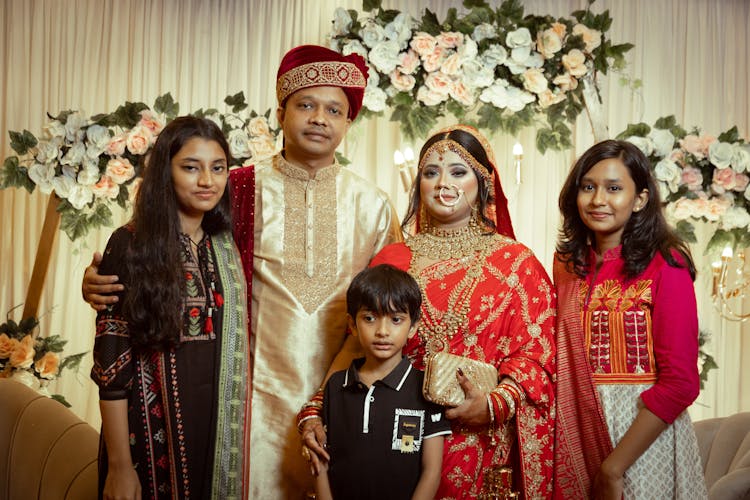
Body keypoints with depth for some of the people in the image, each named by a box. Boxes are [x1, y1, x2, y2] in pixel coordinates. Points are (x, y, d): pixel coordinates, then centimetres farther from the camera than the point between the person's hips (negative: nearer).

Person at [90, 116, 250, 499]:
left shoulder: (228, 248, 4)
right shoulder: (131, 246, -11)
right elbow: (112, 362, -13)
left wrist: (238, 434, 7)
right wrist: (120, 466, -14)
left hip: (219, 432, 5)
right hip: (151, 435, -4)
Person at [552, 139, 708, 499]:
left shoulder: (665, 266, -12)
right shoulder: (568, 264, 3)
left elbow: (680, 382, -16)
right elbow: (562, 358, 9)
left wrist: (613, 468, -17)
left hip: (645, 432, -4)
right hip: (580, 430, 4)